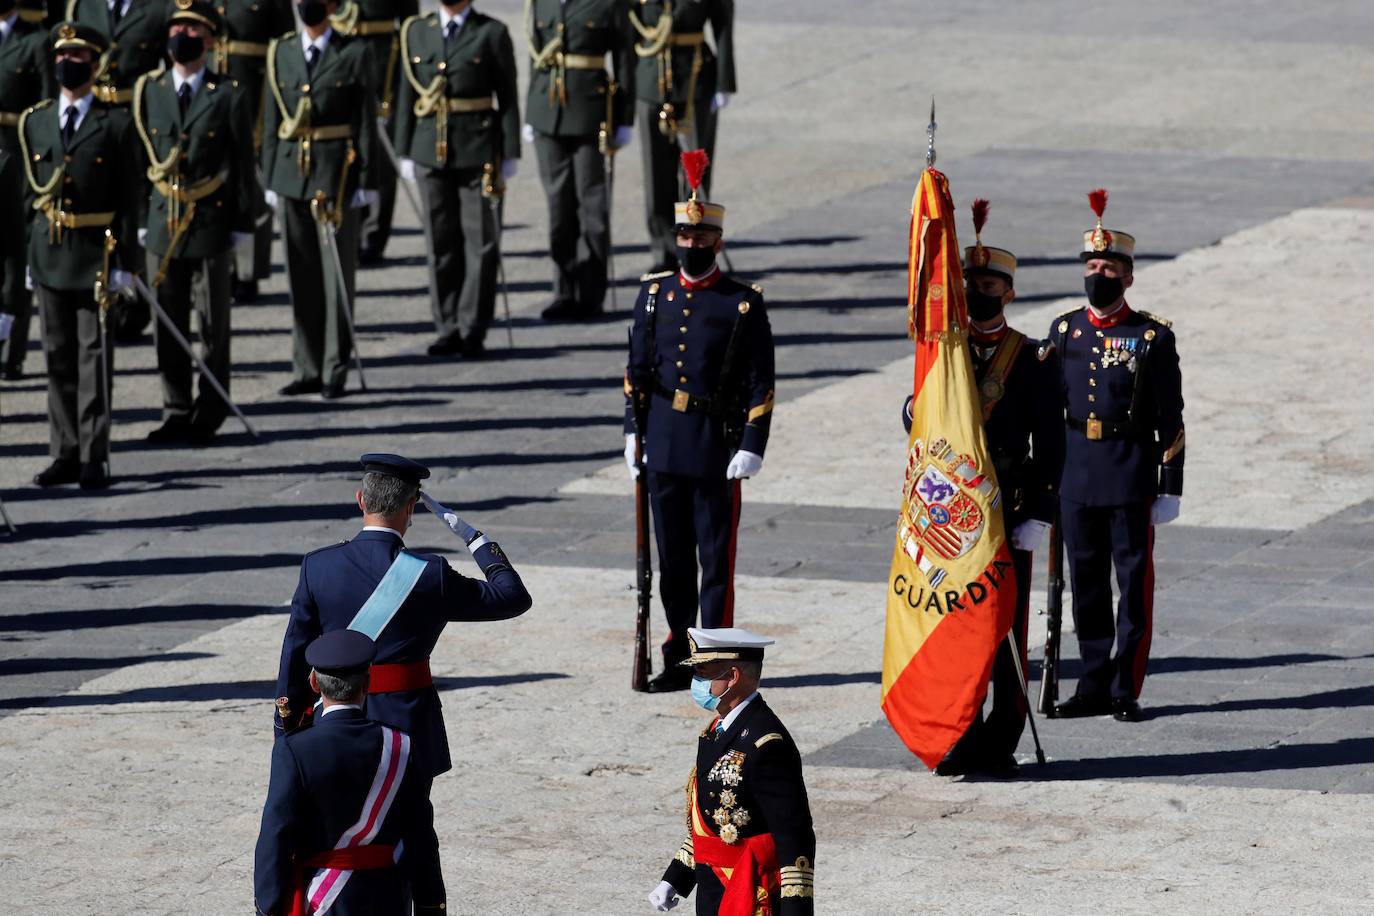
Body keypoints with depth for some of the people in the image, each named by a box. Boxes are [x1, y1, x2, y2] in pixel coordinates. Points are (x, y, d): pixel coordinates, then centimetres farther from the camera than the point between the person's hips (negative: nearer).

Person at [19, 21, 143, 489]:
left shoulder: (115, 124, -3)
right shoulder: (34, 121, 9)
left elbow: (131, 199, -4)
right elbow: (30, 191, 13)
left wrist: (125, 262, -9)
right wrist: (29, 253, 9)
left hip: (96, 252, -4)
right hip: (49, 252, 4)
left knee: (94, 354, -2)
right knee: (58, 355, 7)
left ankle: (95, 456, 1)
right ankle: (66, 454, 12)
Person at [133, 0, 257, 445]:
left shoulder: (230, 98, -3)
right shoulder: (147, 92, 6)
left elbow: (243, 168, -1)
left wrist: (240, 231, -4)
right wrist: (139, 223, 7)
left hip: (212, 225, -3)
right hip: (163, 225, 3)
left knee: (213, 324, 4)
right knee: (168, 325, 6)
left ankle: (209, 412, 12)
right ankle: (176, 411, 14)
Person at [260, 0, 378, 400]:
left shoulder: (353, 55, -1)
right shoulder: (280, 53, 9)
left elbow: (366, 122, -2)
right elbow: (271, 121, 11)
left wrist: (365, 183, -7)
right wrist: (270, 179, 8)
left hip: (336, 174, -4)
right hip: (291, 172, 4)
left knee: (337, 274, -1)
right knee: (301, 276, 7)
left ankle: (335, 370, 5)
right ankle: (307, 369, 13)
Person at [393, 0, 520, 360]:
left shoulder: (492, 33, 0)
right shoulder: (416, 32, 9)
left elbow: (508, 97, 0)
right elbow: (407, 96, 11)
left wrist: (510, 155, -5)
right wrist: (405, 152, 7)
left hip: (478, 152, -3)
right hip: (430, 151, 3)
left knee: (481, 242, -2)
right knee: (441, 243, 5)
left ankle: (473, 330, 4)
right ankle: (448, 328, 12)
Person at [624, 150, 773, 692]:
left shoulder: (743, 305, -4)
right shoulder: (655, 294, 8)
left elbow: (760, 384, -5)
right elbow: (637, 371, 13)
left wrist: (751, 447, -12)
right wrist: (634, 433, 8)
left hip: (717, 444, -4)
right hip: (664, 443, 4)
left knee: (716, 559, 1)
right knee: (672, 559, 10)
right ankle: (679, 659, 18)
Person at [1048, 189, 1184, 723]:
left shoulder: (1153, 337, -3)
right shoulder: (1064, 332, 8)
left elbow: (1170, 419, -2)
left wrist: (1170, 488, -5)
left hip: (1131, 478, -4)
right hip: (1075, 475, 4)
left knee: (1134, 581, 0)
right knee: (1086, 584, 9)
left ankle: (1126, 692, 6)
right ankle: (1094, 688, 17)